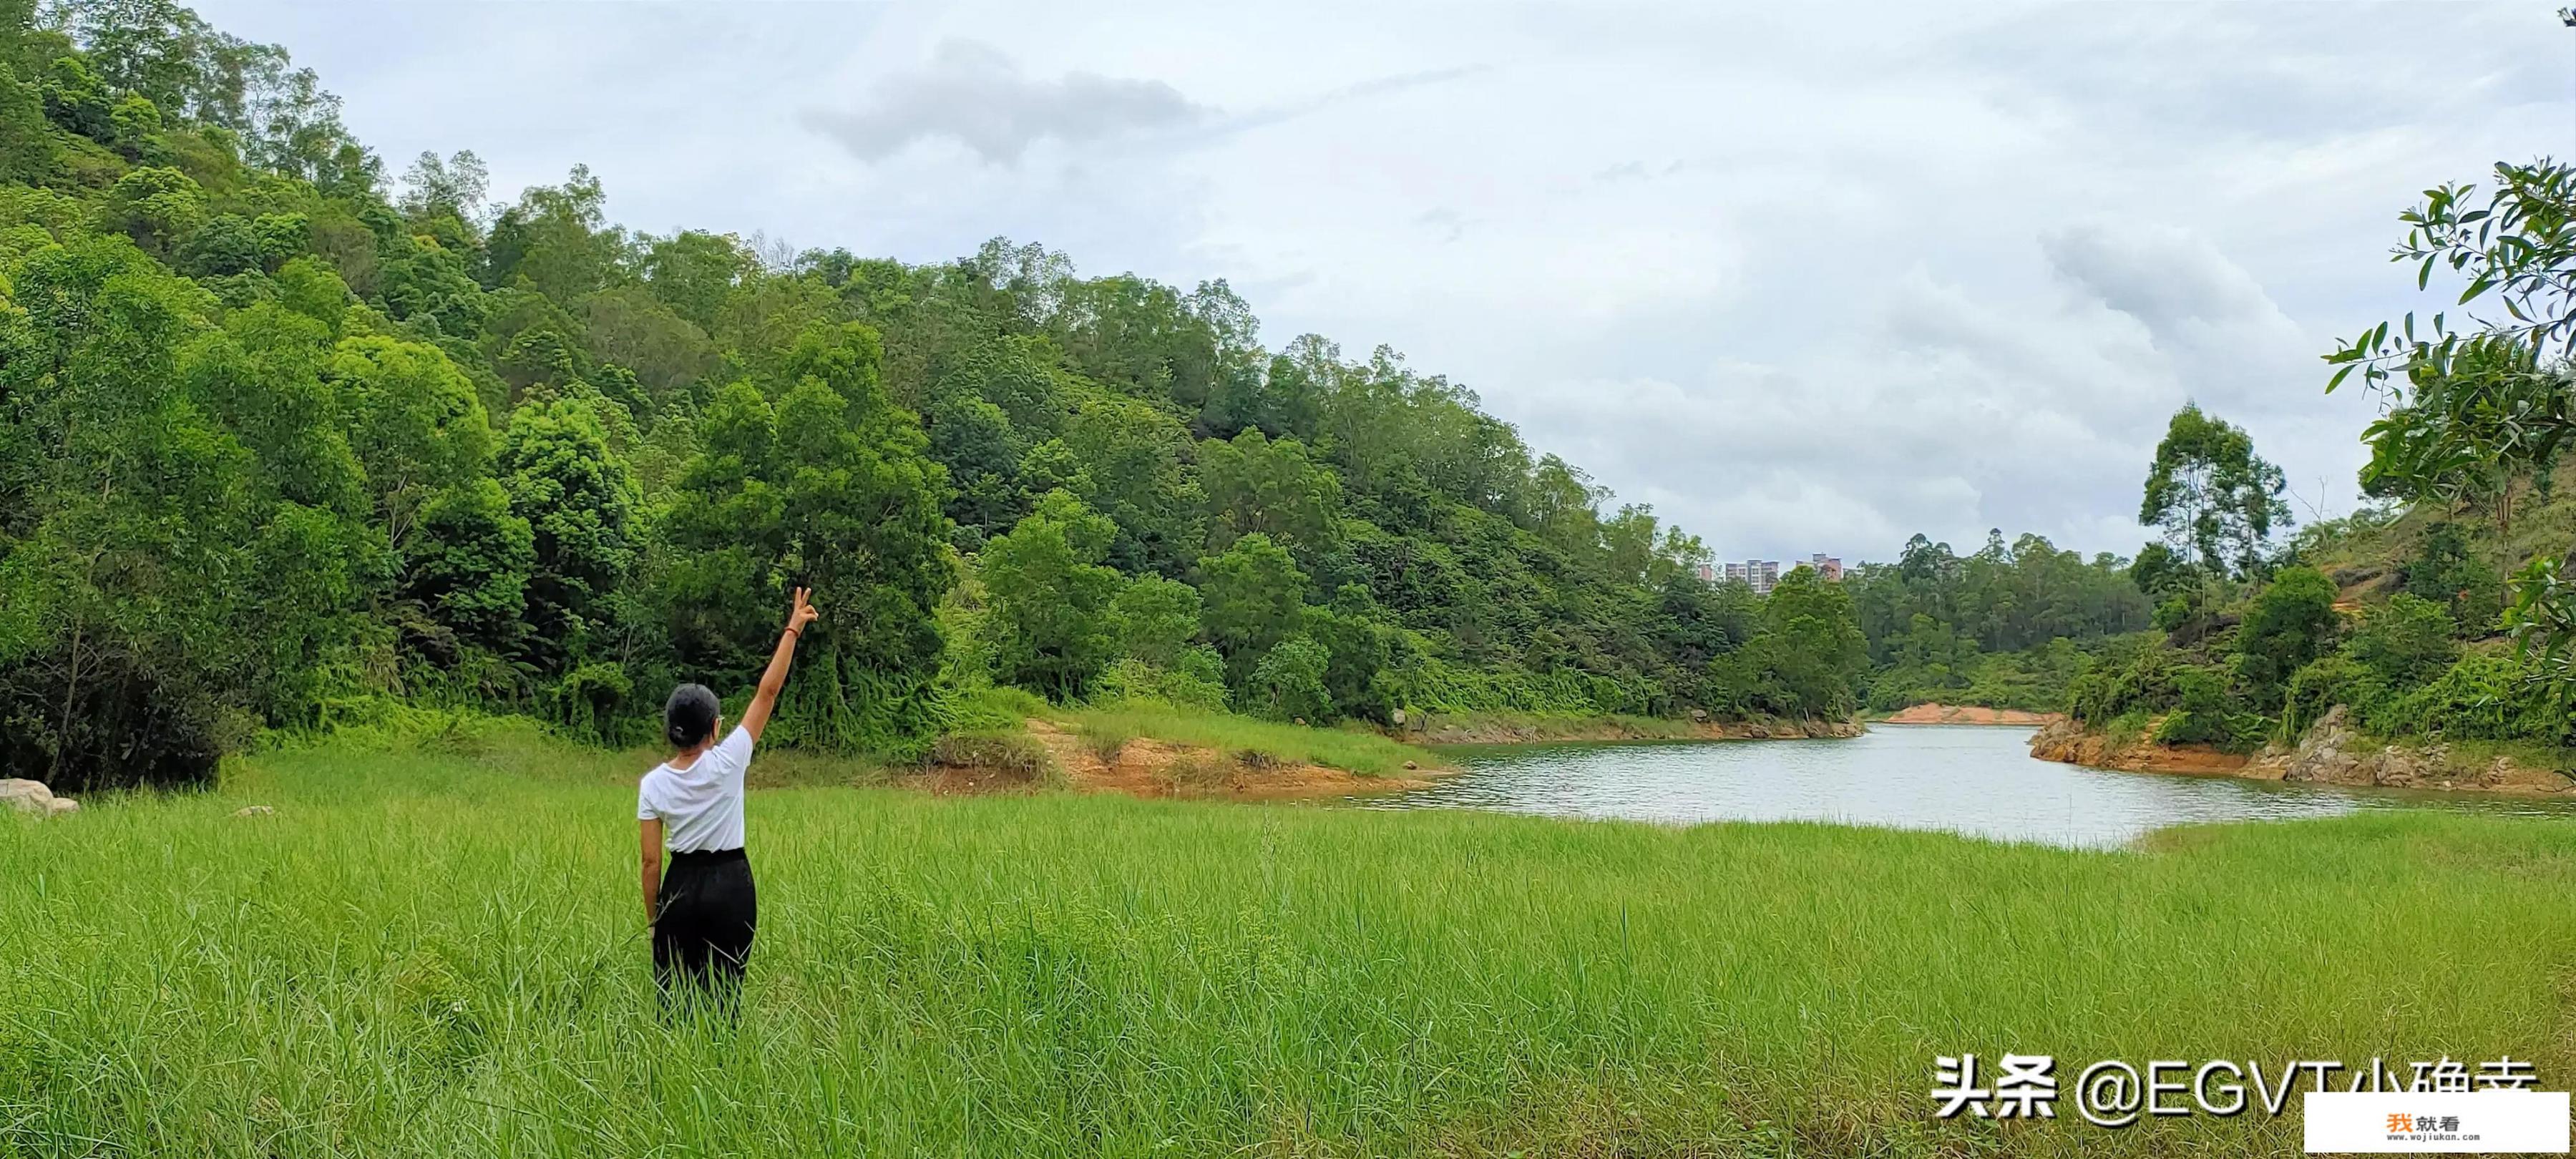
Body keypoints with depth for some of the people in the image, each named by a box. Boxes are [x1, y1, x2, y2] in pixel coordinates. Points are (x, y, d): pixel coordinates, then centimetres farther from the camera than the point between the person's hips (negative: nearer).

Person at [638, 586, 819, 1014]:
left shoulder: (653, 784, -5)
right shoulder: (727, 762, -12)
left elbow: (652, 860, -3)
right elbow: (767, 692, -9)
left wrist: (652, 918, 8)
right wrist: (792, 630, -4)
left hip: (681, 886, 1)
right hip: (731, 883, -1)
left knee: (675, 992, 7)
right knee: (725, 992, 4)